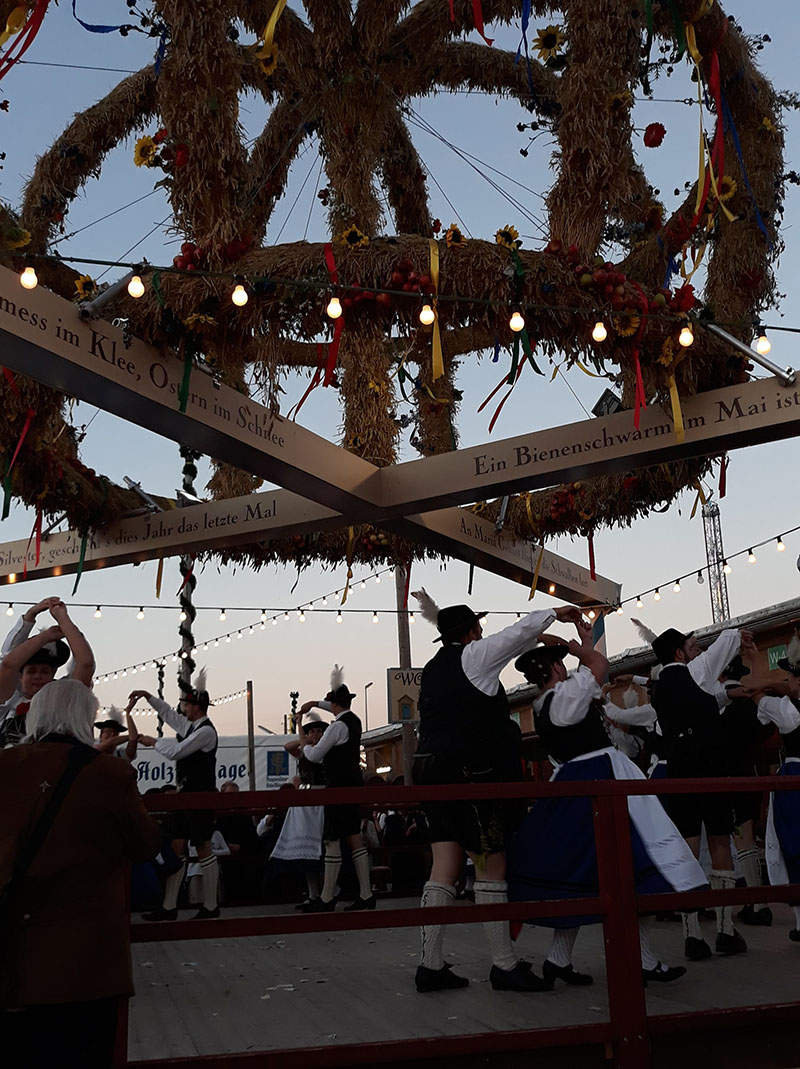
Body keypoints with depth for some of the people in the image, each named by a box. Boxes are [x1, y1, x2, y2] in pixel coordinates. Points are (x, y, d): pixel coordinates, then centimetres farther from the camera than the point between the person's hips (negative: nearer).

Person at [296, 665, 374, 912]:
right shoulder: (354, 720, 12)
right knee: (355, 839, 10)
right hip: (353, 785, 9)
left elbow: (314, 756, -12)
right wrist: (314, 703, 28)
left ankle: (327, 899, 0)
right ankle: (366, 895, 10)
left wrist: (303, 741, 5)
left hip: (339, 788, -9)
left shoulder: (337, 726, -16)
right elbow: (340, 708, 36)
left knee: (332, 842, -4)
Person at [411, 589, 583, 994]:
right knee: (491, 867, -2)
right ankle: (505, 965, 4)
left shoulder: (433, 668, 18)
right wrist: (554, 612, 11)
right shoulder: (472, 656, -5)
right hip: (468, 774, -8)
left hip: (432, 770, 8)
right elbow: (520, 632, -3)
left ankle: (430, 965, 7)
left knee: (444, 868, 7)